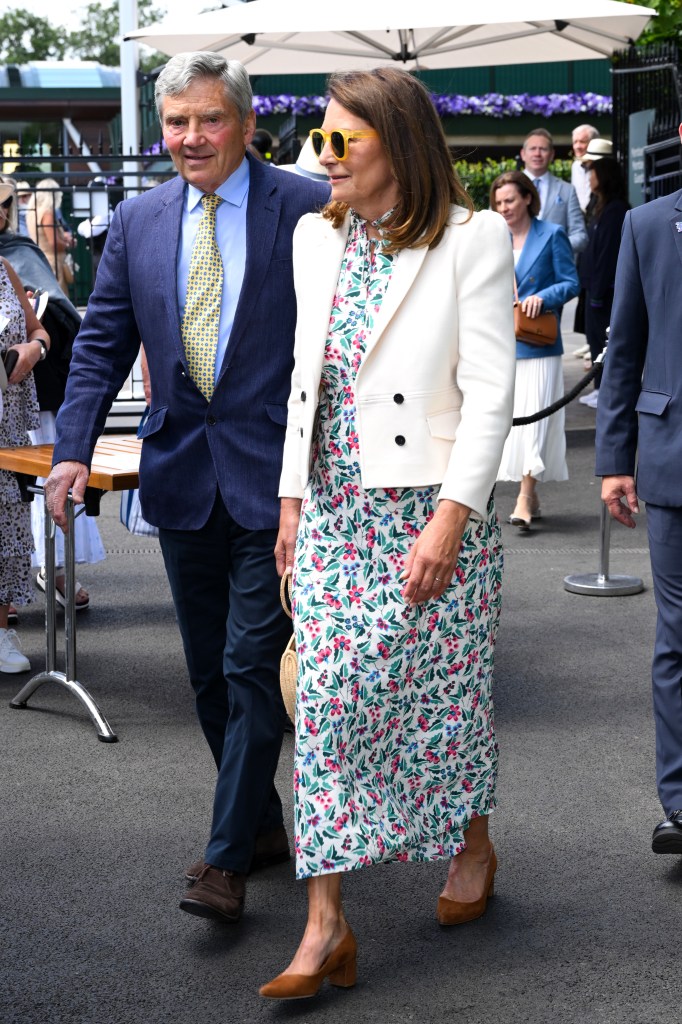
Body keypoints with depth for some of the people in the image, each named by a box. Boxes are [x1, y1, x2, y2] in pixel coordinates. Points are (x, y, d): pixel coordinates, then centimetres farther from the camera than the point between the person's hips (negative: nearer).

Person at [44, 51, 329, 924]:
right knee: (209, 672, 13)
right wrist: (73, 449, -2)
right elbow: (102, 344, 9)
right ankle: (262, 824, 29)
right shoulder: (138, 221, 7)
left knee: (253, 667, -4)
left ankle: (228, 858, 4)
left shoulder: (307, 208, -5)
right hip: (182, 474, 5)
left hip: (275, 474, -5)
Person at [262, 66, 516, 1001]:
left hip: (432, 505, -5)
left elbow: (490, 393, -13)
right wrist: (291, 497, 12)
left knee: (440, 690, 9)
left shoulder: (471, 240, -9)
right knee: (327, 698, 0)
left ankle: (473, 844, 38)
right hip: (335, 506, 5)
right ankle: (326, 927, 2)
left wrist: (449, 519, -19)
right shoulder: (316, 238, 9)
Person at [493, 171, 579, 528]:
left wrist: (543, 297, -18)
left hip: (537, 343, -5)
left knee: (532, 417, -11)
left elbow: (570, 283, -3)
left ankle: (525, 498, -12)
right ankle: (529, 495, 18)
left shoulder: (551, 235, -1)